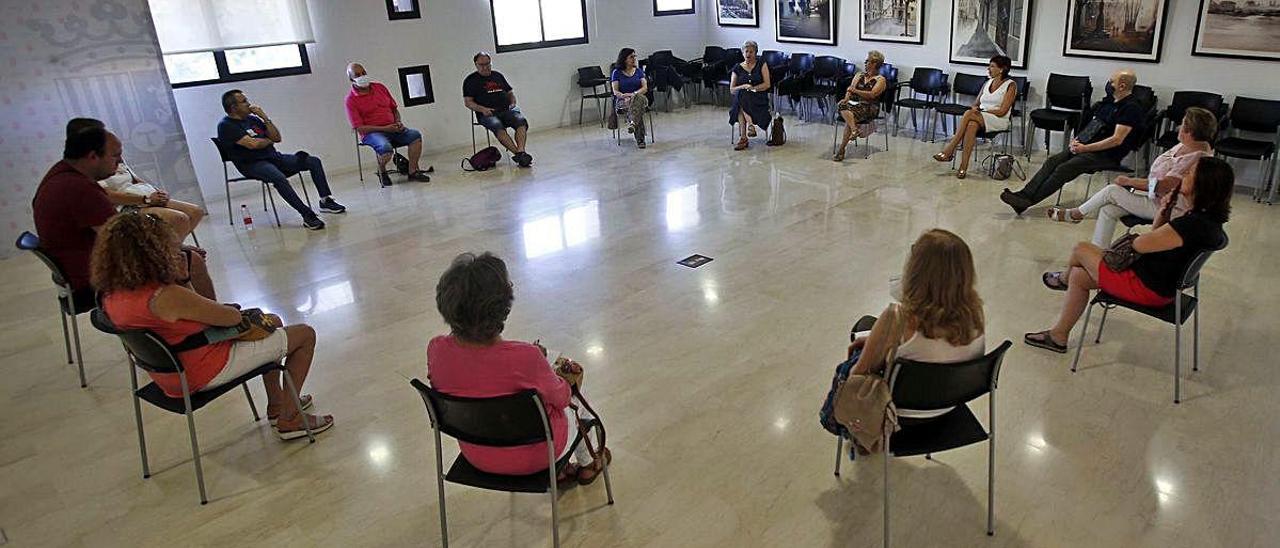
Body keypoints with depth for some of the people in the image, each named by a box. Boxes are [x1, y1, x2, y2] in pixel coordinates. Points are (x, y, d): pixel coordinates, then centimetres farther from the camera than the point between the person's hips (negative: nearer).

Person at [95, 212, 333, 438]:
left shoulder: (111, 295, -6)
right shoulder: (167, 297, -33)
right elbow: (233, 317, -23)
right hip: (204, 373, -9)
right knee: (305, 335, 2)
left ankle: (276, 405, 37)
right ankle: (289, 419, 11)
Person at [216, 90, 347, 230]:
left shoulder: (252, 118, 16)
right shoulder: (226, 126, -6)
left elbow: (277, 138, 11)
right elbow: (252, 144, -17)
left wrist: (264, 117, 1)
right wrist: (269, 140, 2)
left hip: (274, 157, 8)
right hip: (252, 165, -7)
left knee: (313, 161, -4)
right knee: (279, 178, -38)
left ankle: (326, 200, -2)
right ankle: (307, 215, -39)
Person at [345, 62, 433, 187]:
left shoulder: (380, 87, 11)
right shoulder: (351, 100, -5)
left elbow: (394, 108, 21)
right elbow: (360, 128, -11)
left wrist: (398, 122, -1)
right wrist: (385, 128, -18)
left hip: (392, 128, 5)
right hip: (371, 133, -5)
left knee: (415, 135, -21)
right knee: (386, 148, -36)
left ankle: (413, 171, -14)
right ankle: (381, 172, -3)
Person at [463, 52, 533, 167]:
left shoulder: (498, 75, 25)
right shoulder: (471, 80, 12)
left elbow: (510, 92, 30)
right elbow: (467, 102, 5)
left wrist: (513, 103, 8)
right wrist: (482, 109, -12)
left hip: (507, 110, 4)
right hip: (487, 114, -3)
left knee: (521, 120, -29)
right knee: (497, 126, -38)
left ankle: (521, 151, -46)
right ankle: (517, 153, -48)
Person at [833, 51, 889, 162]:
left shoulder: (881, 79, 4)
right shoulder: (859, 75, 22)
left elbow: (872, 95, -12)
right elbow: (850, 88, 10)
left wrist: (855, 91, -21)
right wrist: (846, 97, -12)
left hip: (869, 108, -5)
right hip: (854, 103, 5)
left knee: (851, 116, -33)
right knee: (841, 105, -31)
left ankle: (841, 149, -35)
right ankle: (854, 130, -50)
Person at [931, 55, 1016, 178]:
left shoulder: (1010, 85, -1)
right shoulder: (988, 83, 18)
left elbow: (1002, 111, -10)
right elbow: (976, 104, 18)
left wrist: (980, 111, -13)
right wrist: (974, 109, -6)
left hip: (999, 121, -4)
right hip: (981, 119, 5)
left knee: (969, 114, -33)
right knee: (971, 125, -35)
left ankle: (949, 150, -34)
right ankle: (963, 167, -44)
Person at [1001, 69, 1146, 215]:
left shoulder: (1131, 108, -12)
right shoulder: (1110, 100, 16)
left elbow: (1117, 140, -19)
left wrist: (1085, 148, -17)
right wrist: (1077, 139, 4)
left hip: (1107, 154, -8)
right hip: (1085, 145, 8)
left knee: (1064, 168, -25)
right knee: (1052, 161, -13)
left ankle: (1028, 201, -30)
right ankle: (1024, 194, -24)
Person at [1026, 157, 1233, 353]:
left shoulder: (1193, 224, -31)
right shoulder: (1207, 218, 1)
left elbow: (1140, 244, -23)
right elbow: (1159, 238, 9)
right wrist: (1164, 212, -8)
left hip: (1147, 289, -10)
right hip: (1164, 285, 10)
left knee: (1081, 250, 4)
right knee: (1079, 276, 14)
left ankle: (1064, 279, 36)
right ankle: (1058, 336, 26)